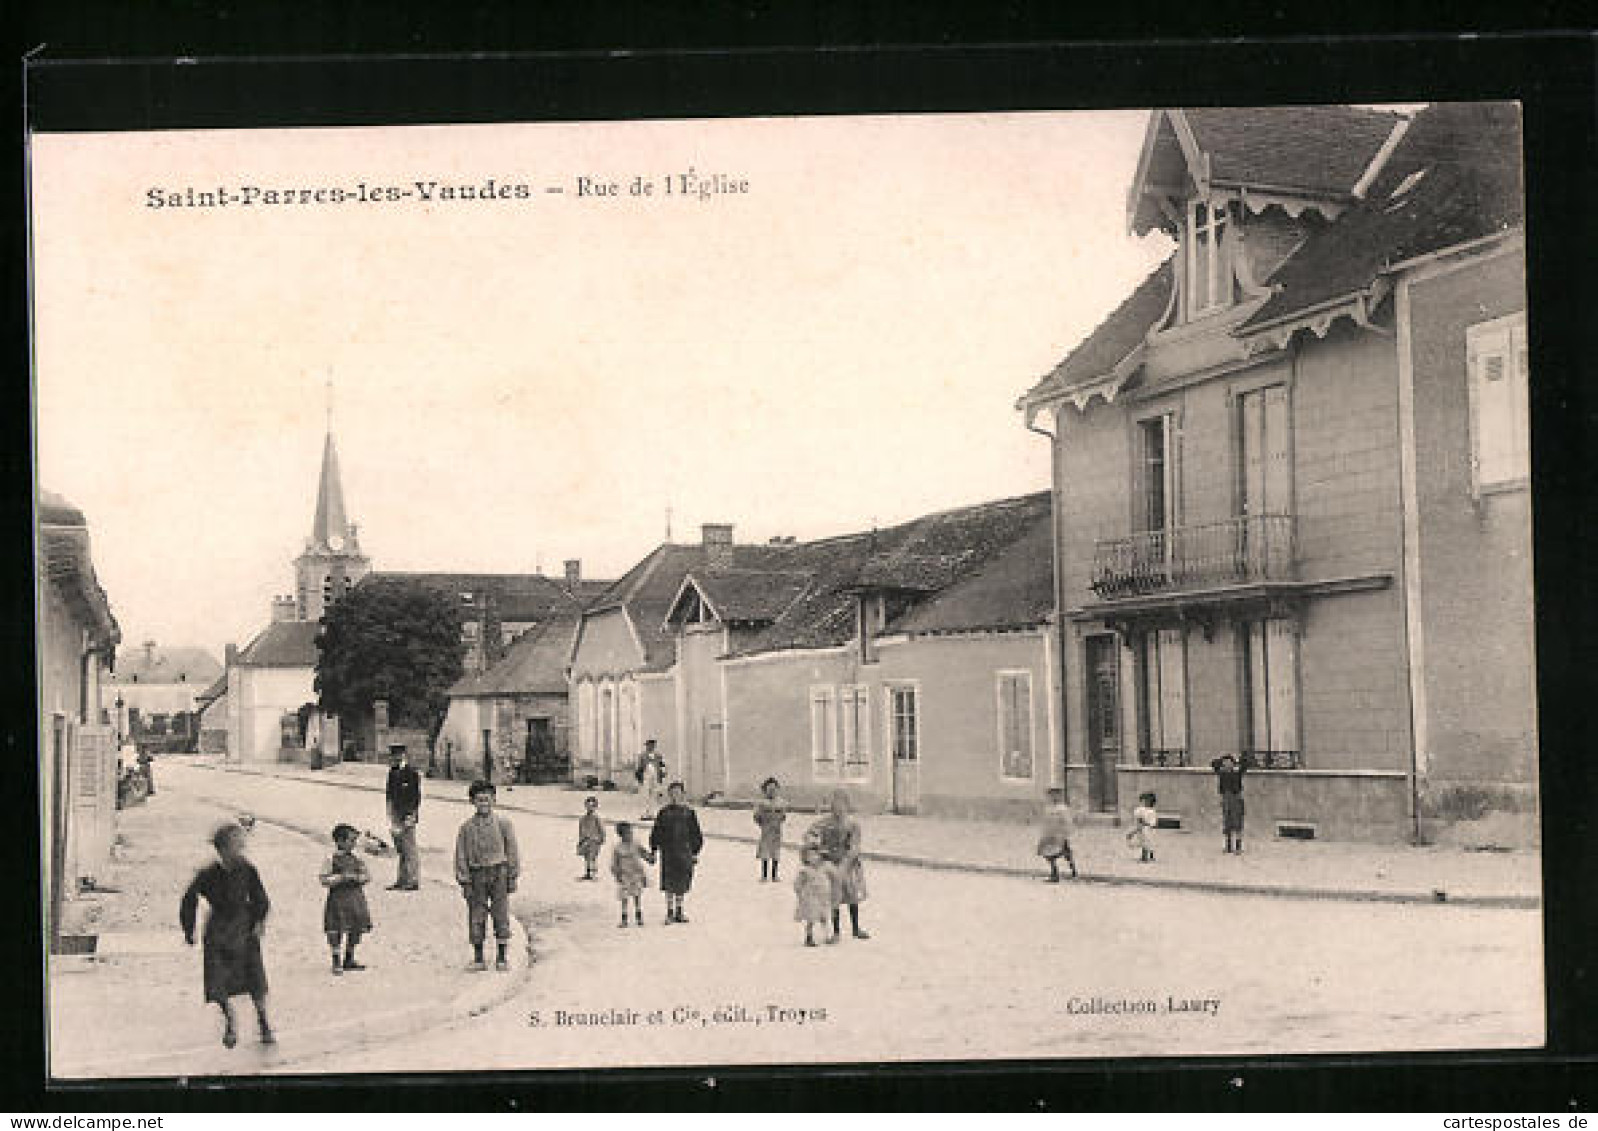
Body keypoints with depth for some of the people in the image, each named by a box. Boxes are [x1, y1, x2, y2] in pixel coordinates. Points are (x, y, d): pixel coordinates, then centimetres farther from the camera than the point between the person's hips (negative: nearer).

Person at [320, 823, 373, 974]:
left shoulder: (356, 858, 9)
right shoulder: (332, 859, -7)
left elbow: (367, 875, 10)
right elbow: (324, 880, -11)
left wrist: (357, 878, -10)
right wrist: (342, 877, -20)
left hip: (356, 898, 6)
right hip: (338, 898, -5)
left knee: (356, 929, 9)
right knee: (336, 930, -5)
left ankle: (349, 960, 26)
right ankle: (336, 962, 8)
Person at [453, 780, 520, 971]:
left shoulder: (503, 823, 4)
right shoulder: (466, 827, 3)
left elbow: (512, 850, 5)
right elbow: (461, 855, 3)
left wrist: (512, 877, 0)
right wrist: (464, 882, -4)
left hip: (499, 873, 0)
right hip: (477, 875, 0)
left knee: (501, 915, -1)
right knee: (477, 917, 1)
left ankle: (502, 959, 6)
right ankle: (478, 958, 10)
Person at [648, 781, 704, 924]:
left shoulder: (689, 813, 4)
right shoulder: (663, 813, 1)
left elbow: (696, 834, 8)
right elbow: (656, 833, 5)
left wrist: (695, 852, 5)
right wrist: (653, 850, 0)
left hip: (685, 852, 2)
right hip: (668, 852, -2)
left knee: (681, 884, 9)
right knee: (669, 884, -4)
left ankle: (679, 912, 19)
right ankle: (669, 913, 1)